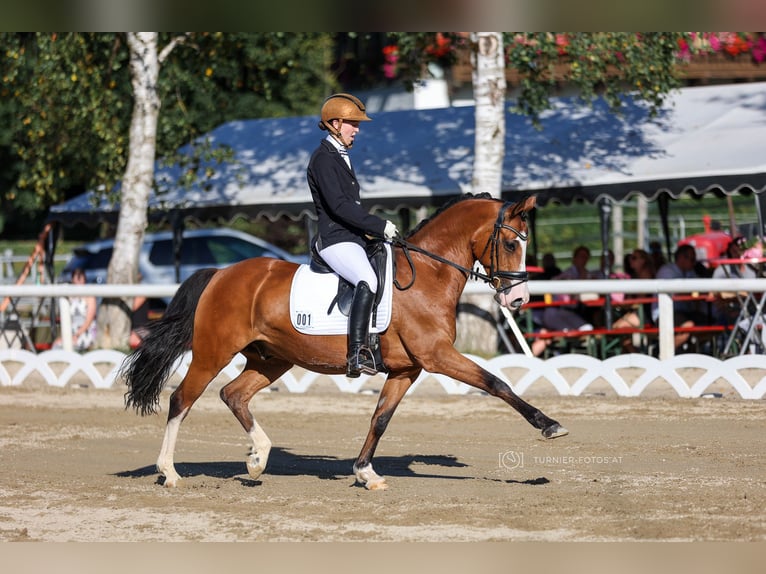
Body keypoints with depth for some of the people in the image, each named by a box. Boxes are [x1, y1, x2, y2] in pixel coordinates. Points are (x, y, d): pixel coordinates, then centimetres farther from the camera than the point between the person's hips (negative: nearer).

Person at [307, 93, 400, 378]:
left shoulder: (341, 157, 22)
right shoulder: (323, 159, -10)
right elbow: (338, 205, -20)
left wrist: (370, 230, 12)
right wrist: (379, 226, -20)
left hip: (353, 238, 11)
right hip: (335, 240, -11)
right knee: (368, 281, -34)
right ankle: (357, 354, -41)